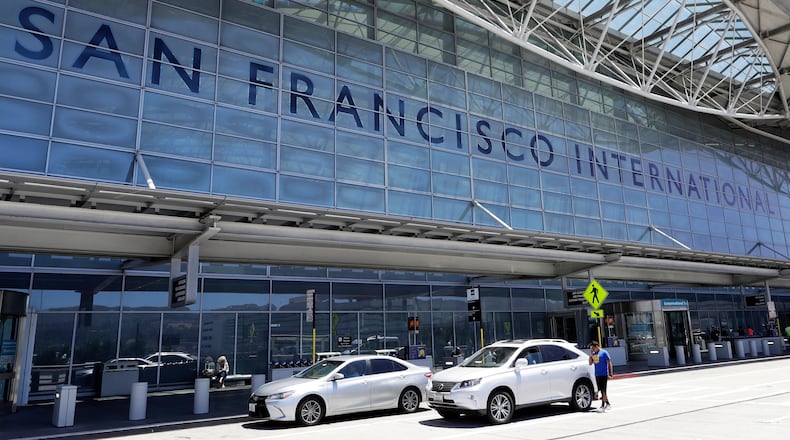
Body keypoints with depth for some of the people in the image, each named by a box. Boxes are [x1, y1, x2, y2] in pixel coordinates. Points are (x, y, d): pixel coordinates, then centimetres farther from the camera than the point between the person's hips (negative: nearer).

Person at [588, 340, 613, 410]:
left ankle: (602, 406, -3)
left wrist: (610, 374, -14)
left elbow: (609, 363, -9)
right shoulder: (594, 354, 12)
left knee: (603, 390, -6)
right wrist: (591, 354, 1)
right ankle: (607, 403, 26)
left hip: (604, 374, -7)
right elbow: (590, 363, 12)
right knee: (602, 390, 14)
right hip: (597, 375, 7)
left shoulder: (604, 353, -8)